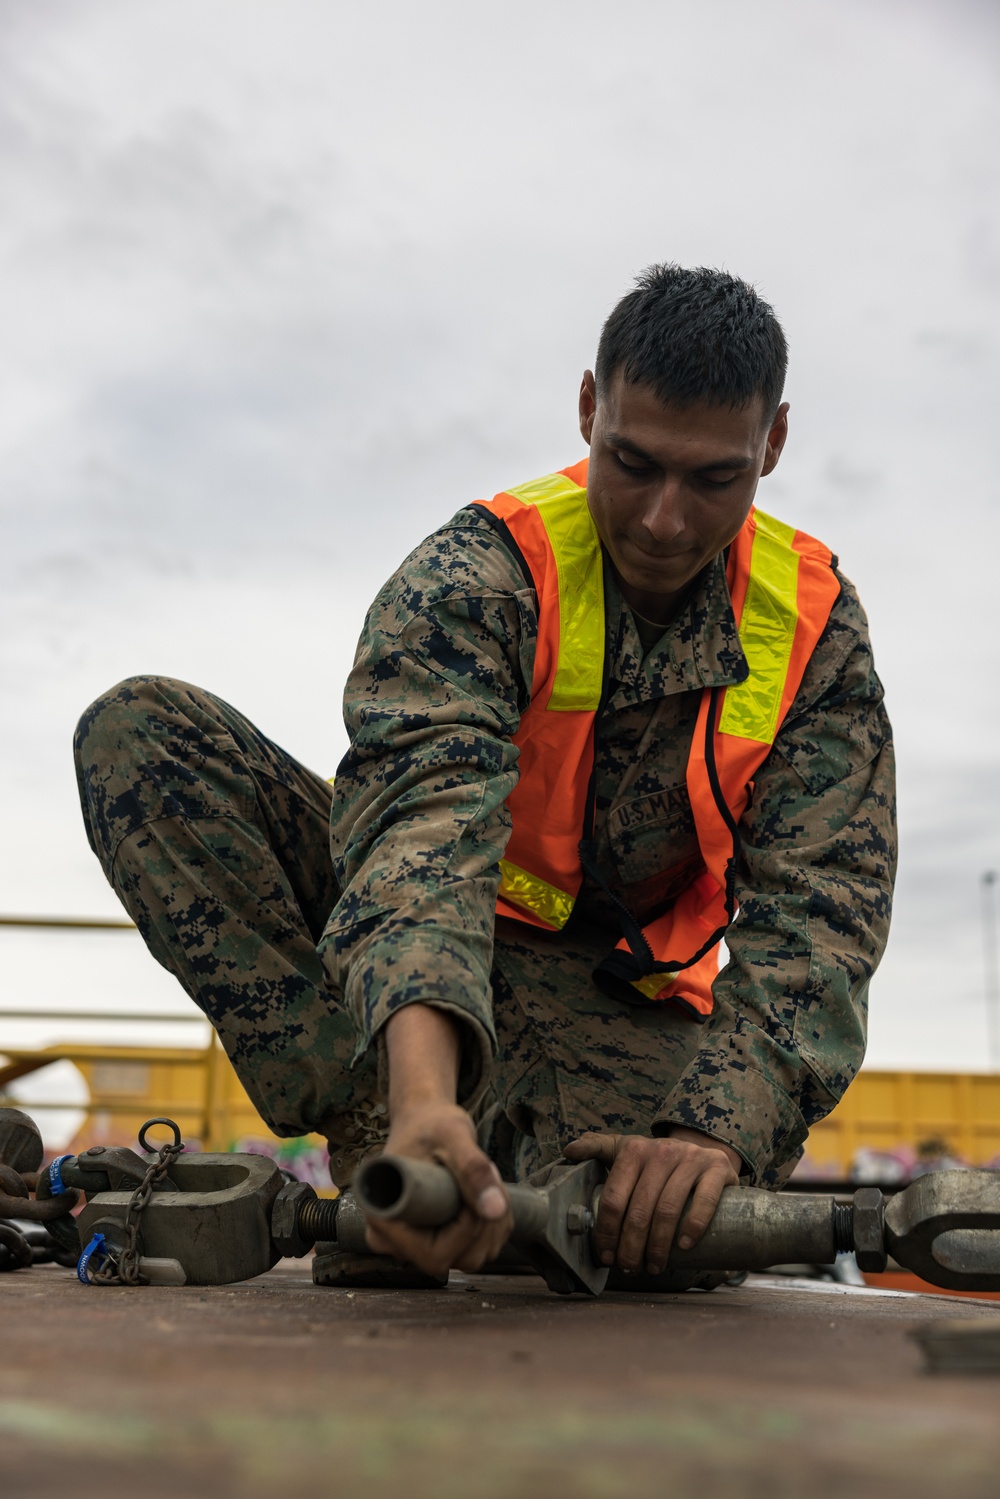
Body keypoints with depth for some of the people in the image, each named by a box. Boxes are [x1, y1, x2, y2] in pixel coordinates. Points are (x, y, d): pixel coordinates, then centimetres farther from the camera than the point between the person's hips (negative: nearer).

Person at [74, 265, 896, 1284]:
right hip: (413, 962, 0)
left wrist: (716, 1135, -34)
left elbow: (817, 913, -15)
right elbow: (424, 819, -34)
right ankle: (373, 1125, -24)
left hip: (623, 1006, 1)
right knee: (140, 731, -22)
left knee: (661, 1234, -33)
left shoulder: (817, 626, -8)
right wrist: (420, 1091, -52)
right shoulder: (482, 571, -17)